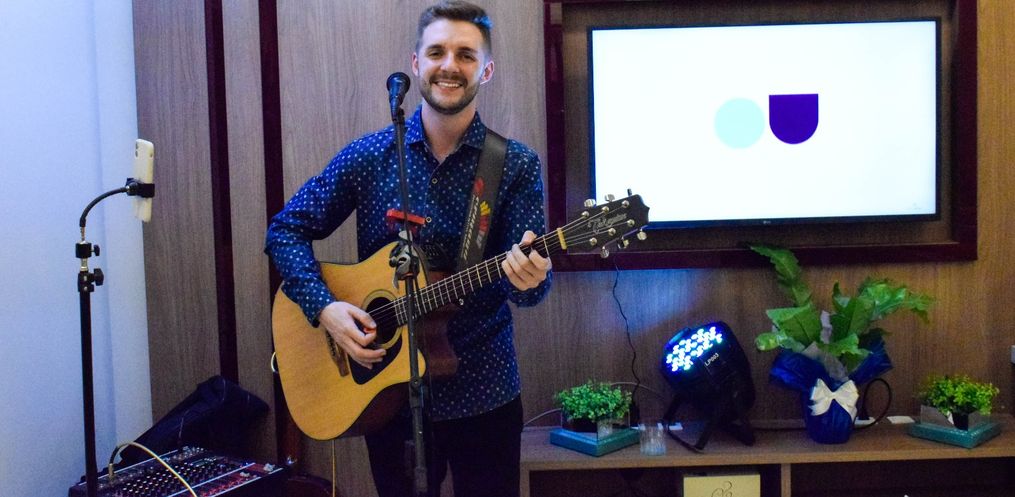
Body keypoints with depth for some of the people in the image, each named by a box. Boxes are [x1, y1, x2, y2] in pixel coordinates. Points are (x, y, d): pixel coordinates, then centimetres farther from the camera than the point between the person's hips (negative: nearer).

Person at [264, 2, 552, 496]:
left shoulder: (517, 166, -6)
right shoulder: (369, 156, -3)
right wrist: (324, 308, -13)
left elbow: (529, 273, -11)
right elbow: (286, 230, 1)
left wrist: (530, 279, -35)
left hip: (483, 394, -1)